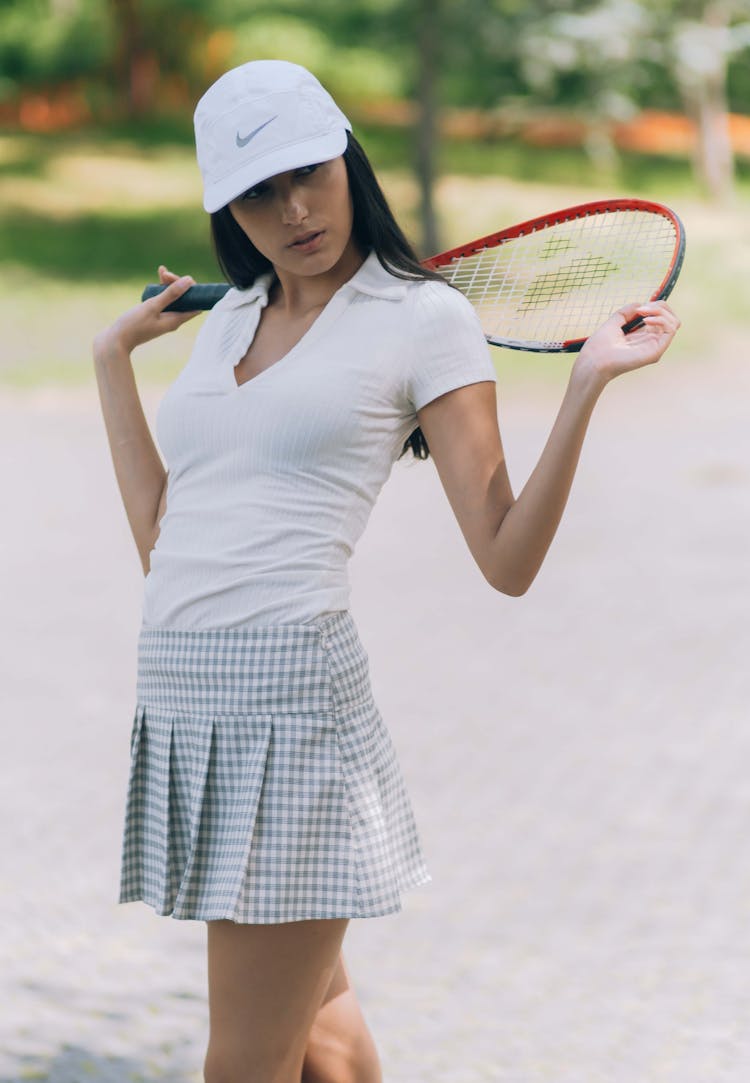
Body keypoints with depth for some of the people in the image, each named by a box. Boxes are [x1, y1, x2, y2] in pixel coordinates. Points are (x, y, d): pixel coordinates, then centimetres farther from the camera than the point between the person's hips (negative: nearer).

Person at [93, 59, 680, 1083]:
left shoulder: (425, 317, -1)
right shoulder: (228, 317, 17)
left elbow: (507, 558, -6)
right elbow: (162, 536, 16)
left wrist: (588, 382, -16)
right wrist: (114, 360, 19)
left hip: (291, 685, -6)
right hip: (178, 690, 6)